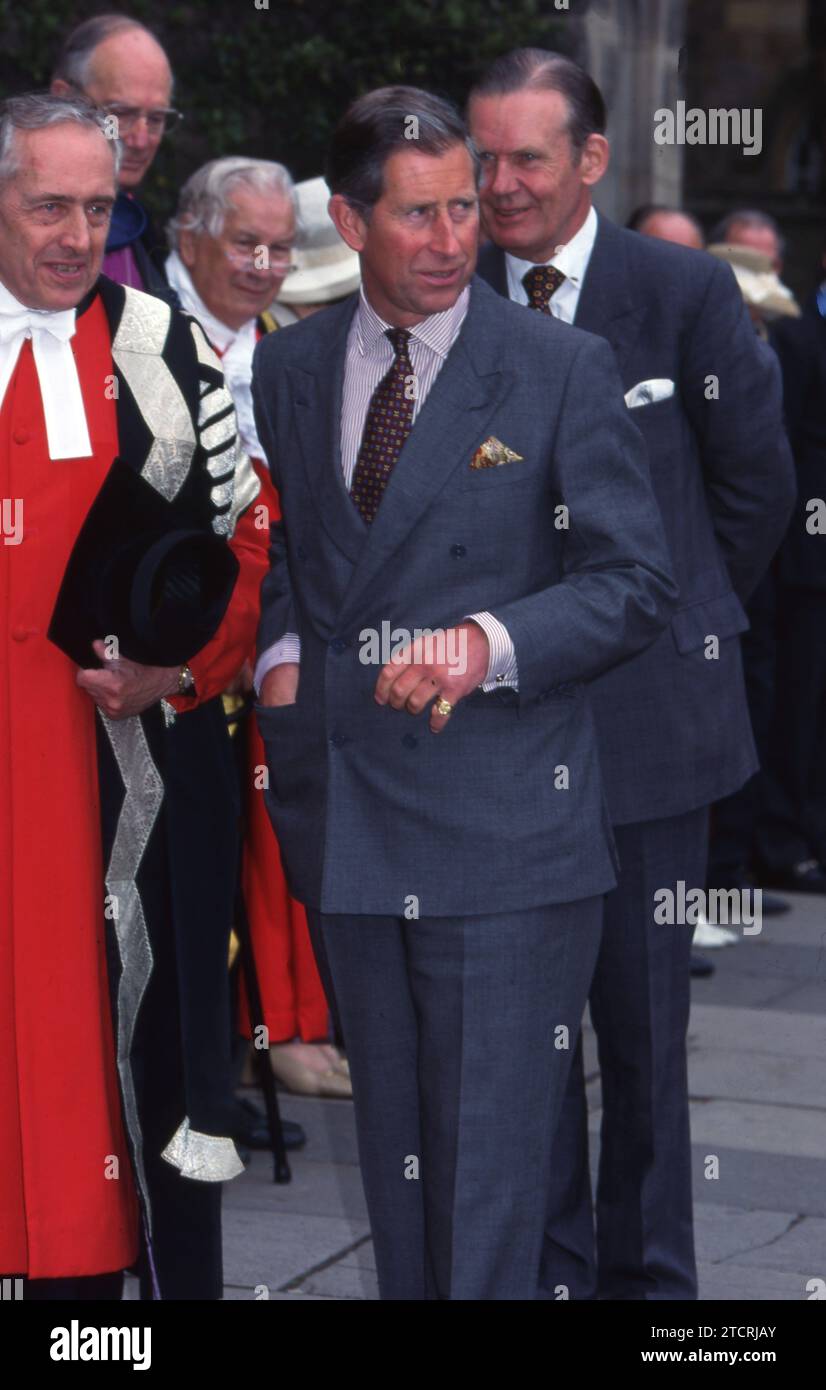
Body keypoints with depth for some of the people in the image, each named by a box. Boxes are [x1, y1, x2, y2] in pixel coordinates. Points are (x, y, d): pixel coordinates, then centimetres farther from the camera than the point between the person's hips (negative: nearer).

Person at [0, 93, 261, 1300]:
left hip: (134, 747, -1)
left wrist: (182, 665, -10)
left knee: (148, 1014, 2)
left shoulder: (169, 353, 4)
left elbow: (247, 540, 5)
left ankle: (177, 1268, 12)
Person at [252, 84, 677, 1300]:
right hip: (345, 811, 4)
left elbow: (633, 584, -5)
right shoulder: (286, 369, 9)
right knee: (390, 1139, 14)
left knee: (491, 1148, -4)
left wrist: (491, 643, -20)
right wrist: (280, 650, 3)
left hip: (500, 821, -4)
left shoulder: (563, 371, -3)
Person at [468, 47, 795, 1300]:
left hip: (646, 713, -2)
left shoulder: (688, 291, -3)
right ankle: (547, 1266, 20)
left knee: (643, 1018, 5)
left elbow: (755, 485, 7)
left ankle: (646, 1271, 19)